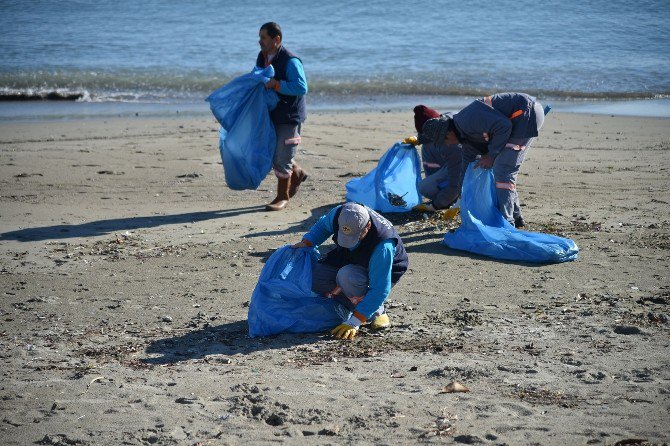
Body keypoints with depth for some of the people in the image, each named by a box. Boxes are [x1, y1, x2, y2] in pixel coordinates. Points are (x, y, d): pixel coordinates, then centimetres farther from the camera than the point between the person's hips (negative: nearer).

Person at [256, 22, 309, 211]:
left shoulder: (290, 61, -20)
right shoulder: (262, 57, 6)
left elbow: (301, 88, -27)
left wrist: (276, 84, -29)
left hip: (290, 116, -8)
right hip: (272, 114, 8)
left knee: (281, 159, -3)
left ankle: (282, 197, 13)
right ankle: (297, 174, 39)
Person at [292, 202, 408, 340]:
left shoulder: (383, 245, -41)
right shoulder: (339, 214, -26)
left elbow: (380, 290, -37)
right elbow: (323, 225, 2)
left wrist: (353, 322, -39)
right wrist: (306, 243, -15)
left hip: (385, 272, -6)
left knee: (347, 276, -37)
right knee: (315, 279, -17)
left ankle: (378, 312, -13)